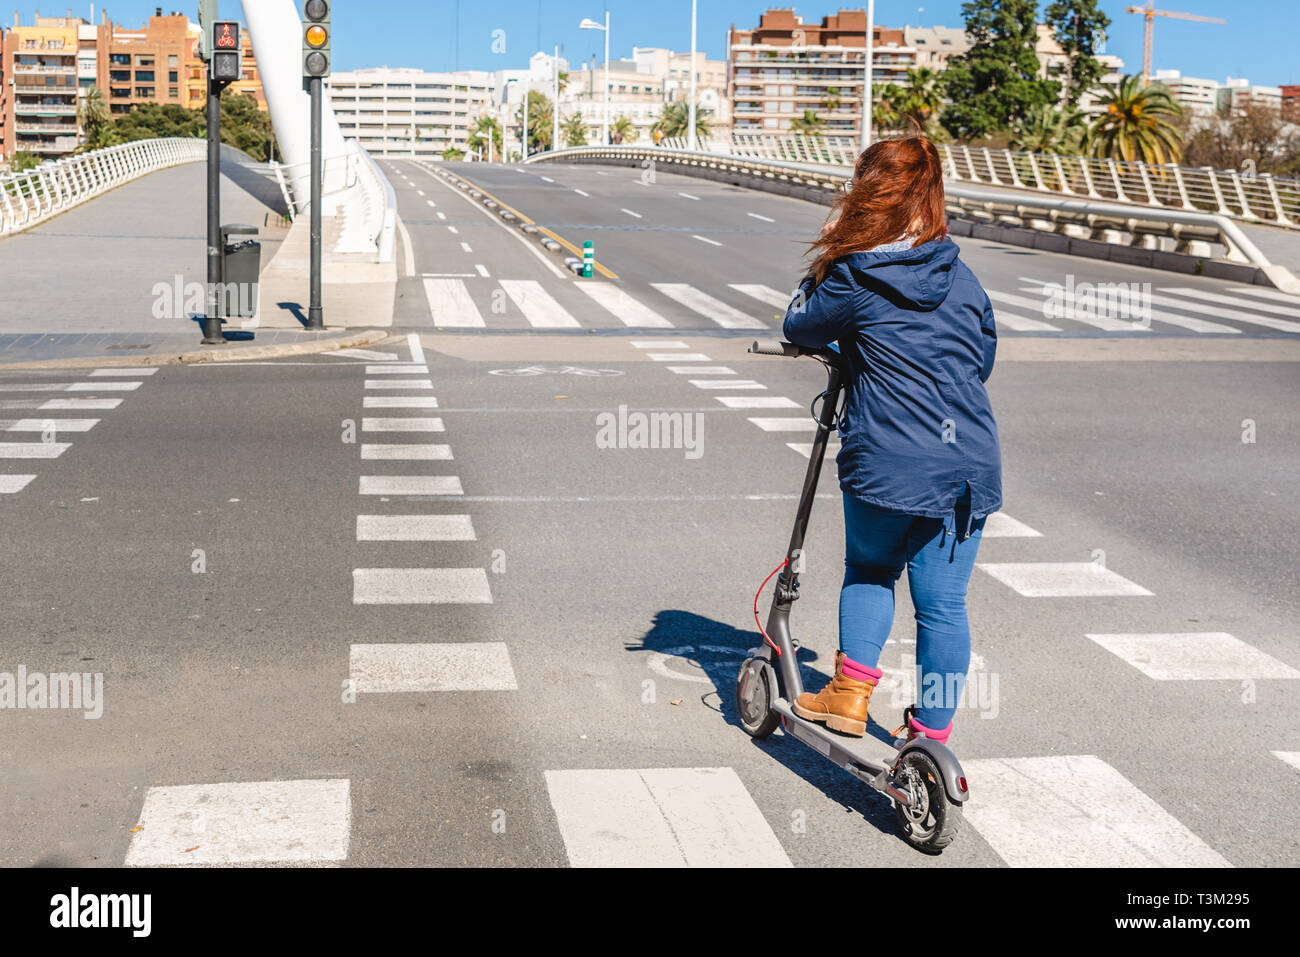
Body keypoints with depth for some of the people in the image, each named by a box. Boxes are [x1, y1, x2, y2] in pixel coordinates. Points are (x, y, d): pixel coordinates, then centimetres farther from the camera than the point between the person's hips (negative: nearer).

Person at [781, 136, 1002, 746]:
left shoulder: (854, 280, -6)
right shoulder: (963, 279, 10)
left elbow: (800, 327, 10)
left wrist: (823, 267, 20)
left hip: (886, 466, -3)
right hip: (970, 467, 4)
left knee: (869, 569, 23)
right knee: (942, 602, 9)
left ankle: (850, 691, 17)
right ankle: (931, 736, 15)